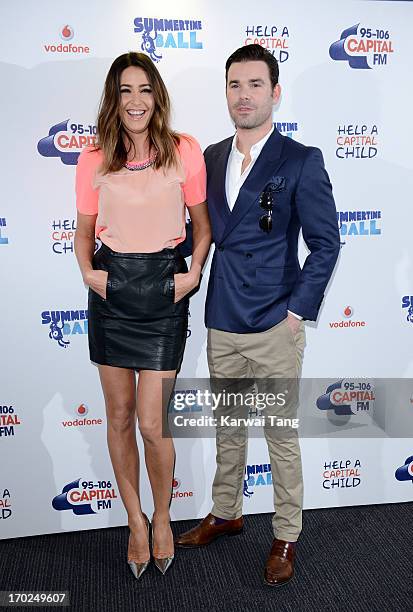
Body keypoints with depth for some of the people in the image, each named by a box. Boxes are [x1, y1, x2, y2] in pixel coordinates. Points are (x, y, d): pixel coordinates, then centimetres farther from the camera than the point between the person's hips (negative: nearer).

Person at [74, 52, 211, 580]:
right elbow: (84, 230, 11)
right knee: (119, 418, 11)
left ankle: (162, 516, 28)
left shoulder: (185, 152, -2)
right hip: (111, 294, 2)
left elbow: (202, 224, 6)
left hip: (164, 294, -2)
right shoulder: (93, 161, 2)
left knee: (152, 424, -1)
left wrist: (194, 273, -7)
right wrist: (87, 272, -7)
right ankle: (135, 520, 33)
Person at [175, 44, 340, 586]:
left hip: (275, 327, -5)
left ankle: (286, 537, 26)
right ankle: (226, 514, 39)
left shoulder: (301, 162, -7)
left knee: (281, 436, 8)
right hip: (221, 323, 5)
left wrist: (298, 313, -12)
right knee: (228, 428, 19)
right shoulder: (211, 158, 9)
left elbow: (325, 244, -8)